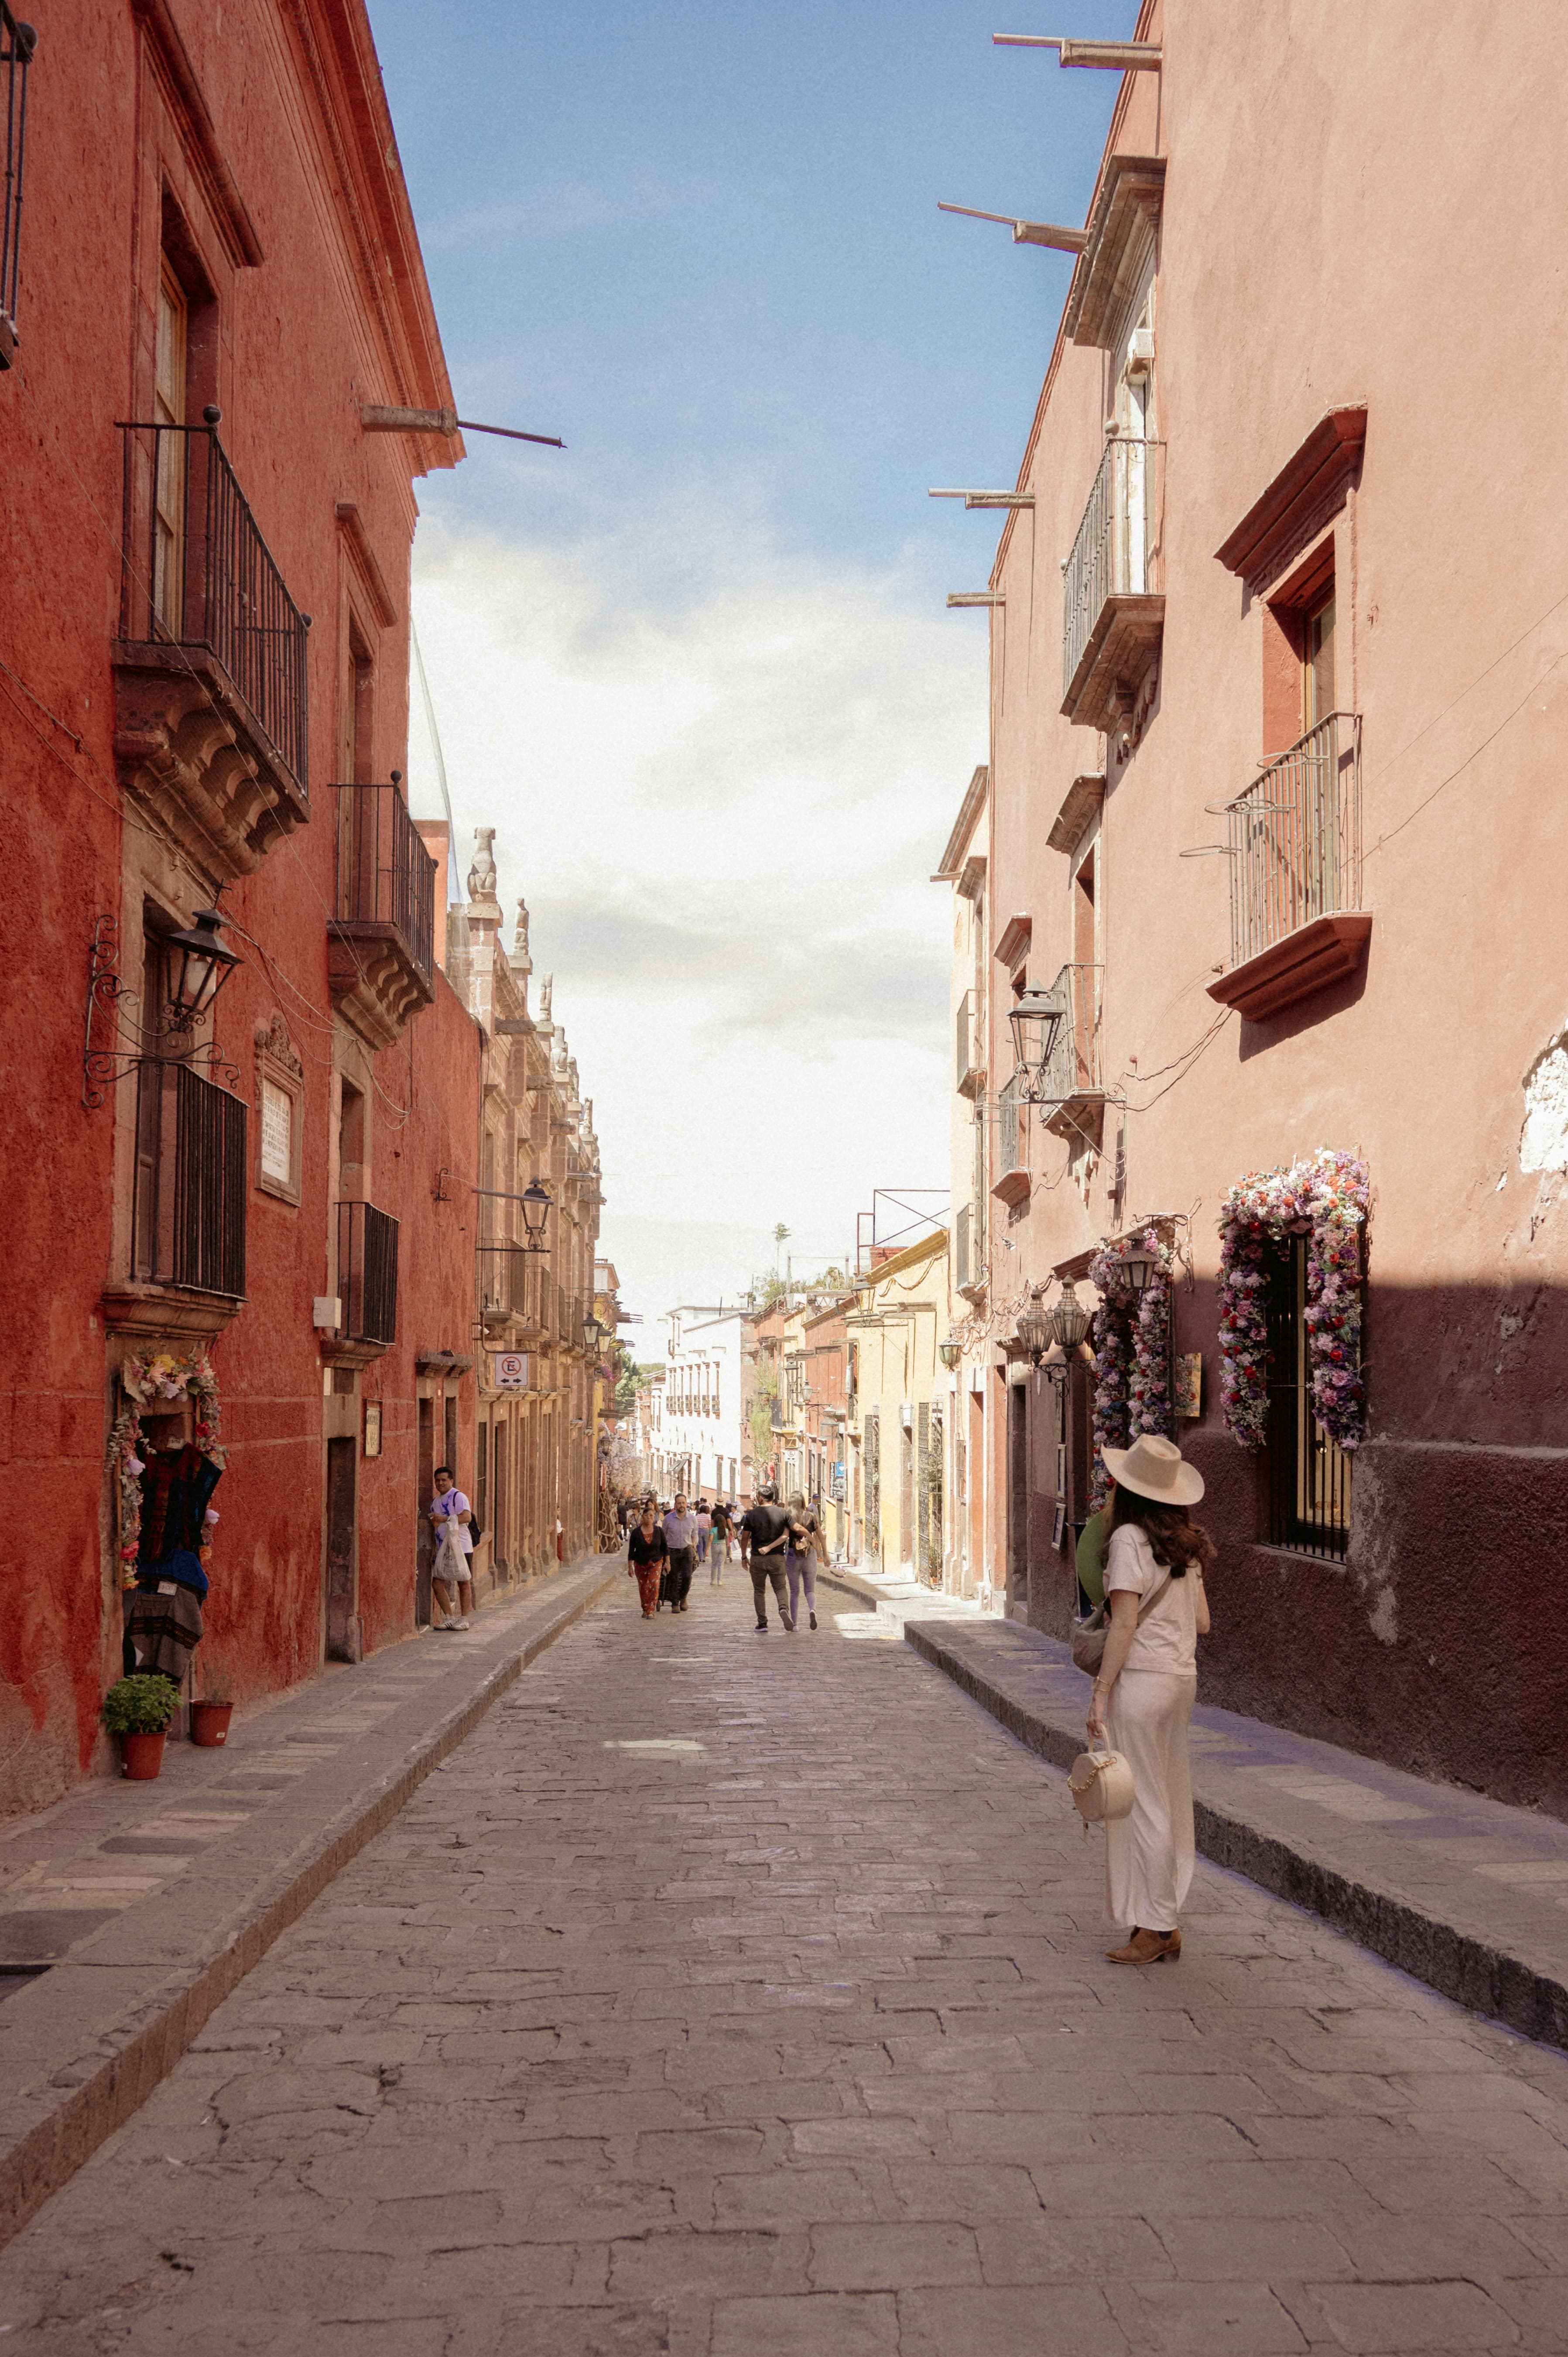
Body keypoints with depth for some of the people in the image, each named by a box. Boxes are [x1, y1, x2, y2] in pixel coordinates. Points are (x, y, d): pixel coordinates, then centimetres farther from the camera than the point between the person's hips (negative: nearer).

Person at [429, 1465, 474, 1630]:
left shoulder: (458, 1497, -6)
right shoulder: (435, 1501, 19)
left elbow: (467, 1517, -20)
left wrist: (446, 1519, -25)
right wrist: (433, 1523, 8)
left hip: (460, 1547, -8)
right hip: (442, 1549, 8)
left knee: (463, 1583, -1)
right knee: (437, 1584, 2)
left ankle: (464, 1619, 5)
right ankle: (449, 1618, 10)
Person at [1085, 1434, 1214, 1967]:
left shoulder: (1129, 1538, -12)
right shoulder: (1186, 1542, 9)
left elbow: (1125, 1624, -16)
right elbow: (1202, 1622, 11)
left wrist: (1101, 1692, -13)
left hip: (1142, 1678, -8)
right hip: (1182, 1677, 8)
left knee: (1143, 1802, -1)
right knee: (1170, 1799, 13)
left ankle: (1156, 1929, 4)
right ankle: (1164, 1922, 19)